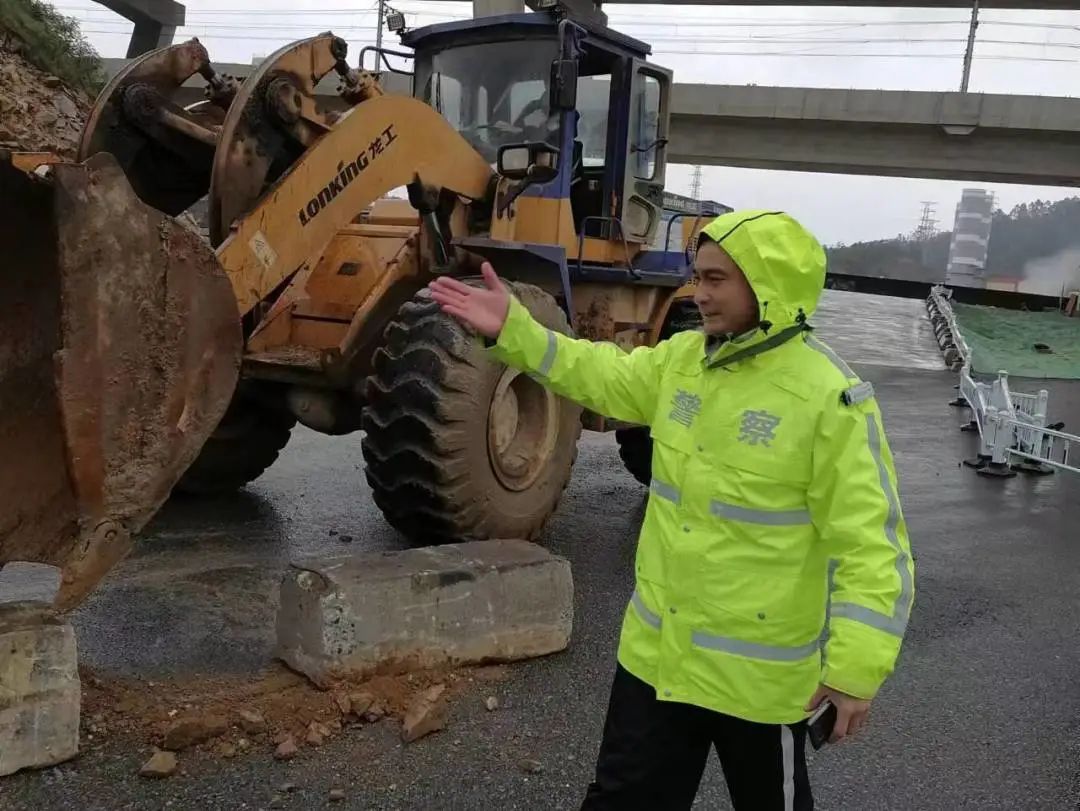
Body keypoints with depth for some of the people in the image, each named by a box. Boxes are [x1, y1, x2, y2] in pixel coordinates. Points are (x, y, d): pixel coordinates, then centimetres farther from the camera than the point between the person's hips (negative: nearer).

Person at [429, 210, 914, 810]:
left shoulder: (830, 397, -20)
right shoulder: (683, 357, 0)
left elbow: (870, 540, -19)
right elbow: (601, 376, 13)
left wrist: (858, 667, -22)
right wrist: (512, 328, 4)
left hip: (760, 670, -5)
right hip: (657, 649, 6)